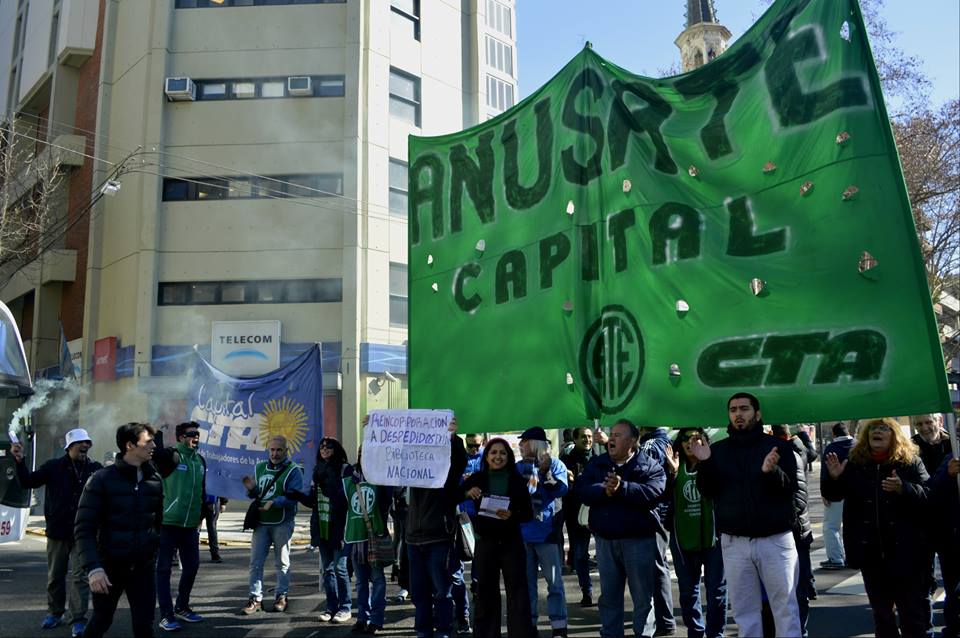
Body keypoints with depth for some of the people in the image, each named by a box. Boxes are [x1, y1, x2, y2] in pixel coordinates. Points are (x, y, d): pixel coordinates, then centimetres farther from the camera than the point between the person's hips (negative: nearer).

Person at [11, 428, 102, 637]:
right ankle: (54, 613, 33)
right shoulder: (54, 467, 0)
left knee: (79, 576, -3)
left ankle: (78, 620, 2)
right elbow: (27, 482, -2)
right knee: (55, 575, 15)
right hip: (57, 531, 2)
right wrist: (19, 461, -15)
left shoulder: (95, 469, -1)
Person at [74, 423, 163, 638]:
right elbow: (84, 528, -14)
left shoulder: (154, 480, 3)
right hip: (110, 566, -2)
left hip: (144, 567, 2)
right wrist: (93, 568, -22)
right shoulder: (102, 479, -10)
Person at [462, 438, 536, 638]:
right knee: (486, 593, 10)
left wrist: (511, 515, -21)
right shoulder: (477, 478, 1)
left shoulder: (517, 480, -2)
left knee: (517, 593, -1)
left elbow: (529, 514, -2)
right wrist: (467, 493, -20)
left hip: (512, 543, -1)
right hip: (485, 543, 1)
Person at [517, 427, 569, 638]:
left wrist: (546, 472, -26)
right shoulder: (518, 468, 10)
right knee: (526, 581, 11)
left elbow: (560, 490, -15)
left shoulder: (555, 465, -1)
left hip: (547, 532, -4)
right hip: (522, 532, 4)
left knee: (554, 581, -1)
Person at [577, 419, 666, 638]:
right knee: (609, 595, 13)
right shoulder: (597, 463, 9)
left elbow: (654, 492, -19)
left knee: (643, 595, 5)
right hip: (605, 539, 4)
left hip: (639, 540, -3)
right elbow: (581, 489, -4)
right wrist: (604, 490, -22)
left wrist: (622, 488, -26)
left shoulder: (649, 466, -2)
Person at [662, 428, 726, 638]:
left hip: (712, 535, -3)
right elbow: (666, 496, -2)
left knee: (716, 589, 6)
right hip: (683, 537, 3)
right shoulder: (676, 465, 6)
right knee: (687, 590, 13)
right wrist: (671, 472, -17)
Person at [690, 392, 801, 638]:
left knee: (785, 607, 3)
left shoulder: (778, 446, 2)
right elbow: (707, 492, 3)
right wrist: (704, 463, -13)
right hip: (734, 542, 2)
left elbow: (790, 487, -7)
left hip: (775, 539, -2)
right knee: (745, 611, 8)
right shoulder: (717, 449, 8)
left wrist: (771, 471, -27)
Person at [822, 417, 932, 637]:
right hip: (870, 551, 3)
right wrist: (834, 478, -15)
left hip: (905, 550, -3)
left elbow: (928, 494, -11)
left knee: (913, 609, 3)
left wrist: (903, 488, -29)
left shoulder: (910, 461, -1)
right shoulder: (855, 463, 5)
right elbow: (833, 494, 5)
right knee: (880, 608, 15)